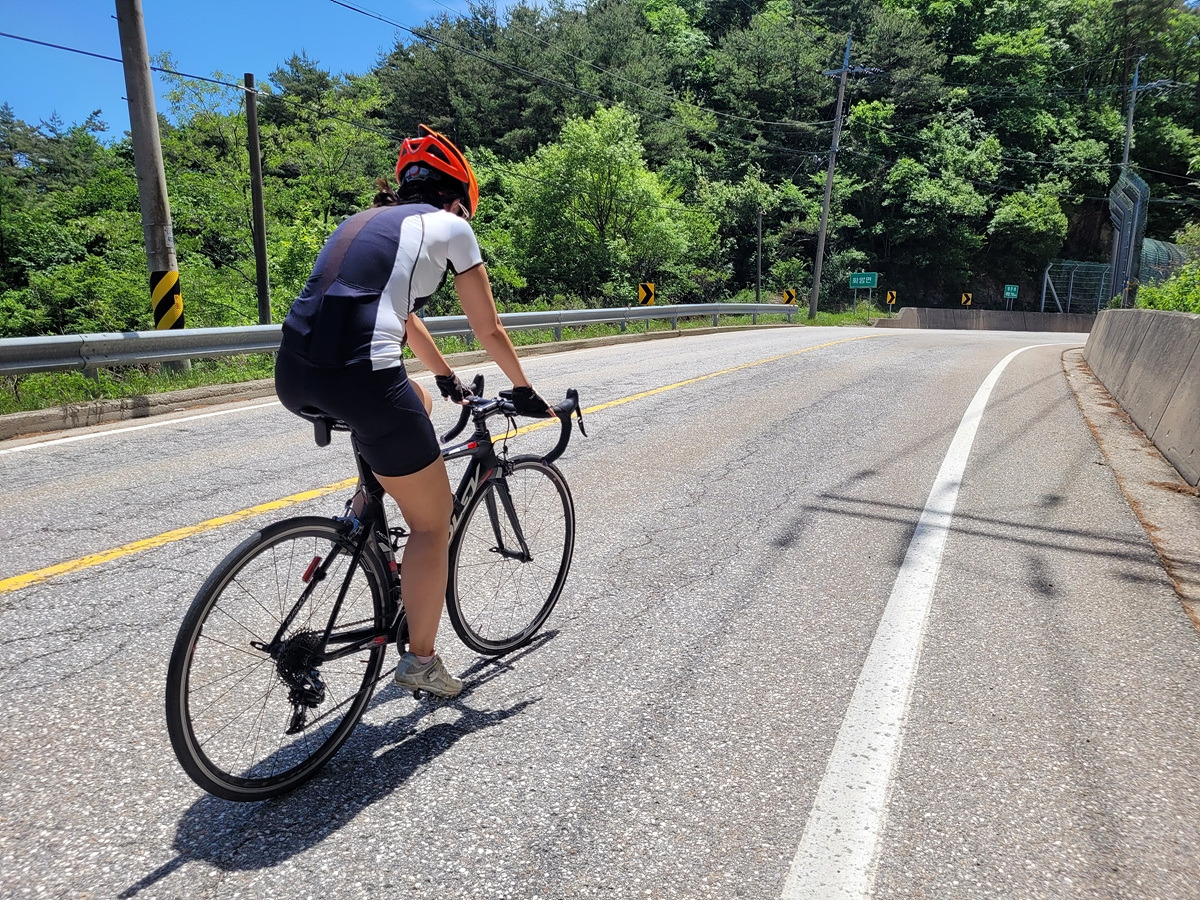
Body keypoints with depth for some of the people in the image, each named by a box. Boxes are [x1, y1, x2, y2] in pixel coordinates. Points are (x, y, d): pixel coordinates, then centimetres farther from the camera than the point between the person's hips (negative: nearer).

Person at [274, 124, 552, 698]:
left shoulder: (367, 221, 30)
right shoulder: (448, 225, 12)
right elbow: (488, 330, 15)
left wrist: (447, 379, 52)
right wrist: (524, 391, 31)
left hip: (293, 374, 8)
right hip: (358, 376, -7)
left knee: (414, 404, 37)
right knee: (432, 522, 11)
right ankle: (421, 662, 22)